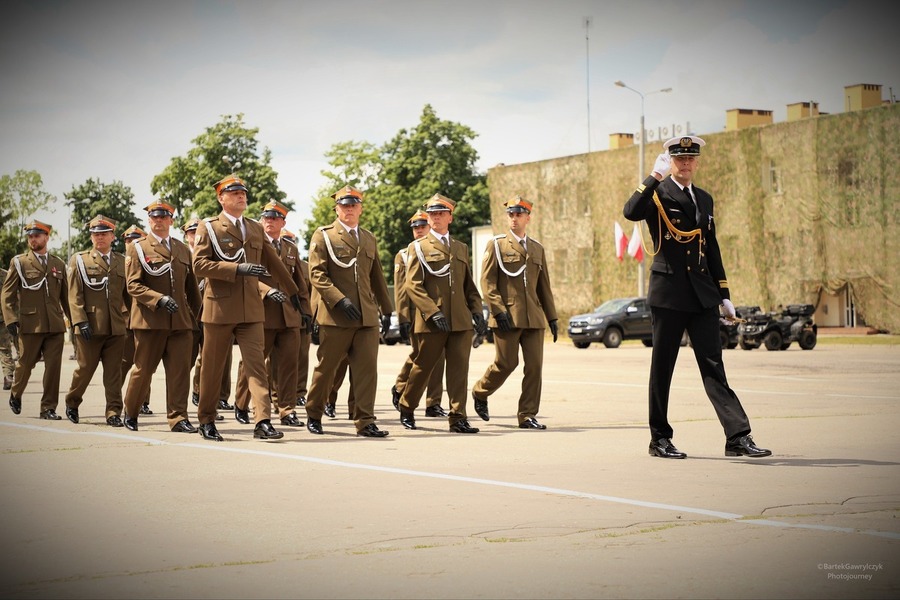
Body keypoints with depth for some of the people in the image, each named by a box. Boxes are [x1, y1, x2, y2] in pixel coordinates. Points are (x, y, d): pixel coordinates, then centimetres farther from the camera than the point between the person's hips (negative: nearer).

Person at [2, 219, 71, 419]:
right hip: (30, 325, -2)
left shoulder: (58, 264, 14)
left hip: (55, 325, 2)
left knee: (54, 367, -3)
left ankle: (49, 408, 5)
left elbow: (66, 296, 16)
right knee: (25, 364, 8)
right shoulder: (19, 262, 4)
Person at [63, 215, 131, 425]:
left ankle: (114, 412, 3)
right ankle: (72, 403, 27)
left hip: (116, 328, 2)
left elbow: (128, 293, 16)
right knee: (85, 368, 5)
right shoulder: (79, 260, 5)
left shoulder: (122, 261, 13)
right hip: (90, 327, -2)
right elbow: (75, 295, -2)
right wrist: (80, 321, -11)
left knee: (114, 373, 0)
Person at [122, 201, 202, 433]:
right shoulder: (137, 248, 3)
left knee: (180, 370, -5)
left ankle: (178, 418, -3)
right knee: (143, 370, 5)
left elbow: (191, 287, 20)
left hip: (181, 322, 3)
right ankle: (130, 413, 23)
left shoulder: (183, 249, 17)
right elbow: (133, 285, -6)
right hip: (149, 320, -3)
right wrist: (159, 299, -19)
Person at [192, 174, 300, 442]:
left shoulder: (256, 229, 16)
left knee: (256, 364, -8)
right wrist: (236, 269, -19)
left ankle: (262, 422, -15)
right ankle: (206, 421, 20)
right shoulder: (208, 227, 1)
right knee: (212, 368, 6)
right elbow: (199, 264, -12)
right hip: (219, 308, -3)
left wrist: (292, 292, 28)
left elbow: (274, 263, 24)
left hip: (251, 310, 3)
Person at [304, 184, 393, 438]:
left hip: (367, 316, 4)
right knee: (326, 368, 5)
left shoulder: (369, 239, 18)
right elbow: (317, 274, -8)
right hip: (335, 316, -4)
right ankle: (313, 415, 21)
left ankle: (365, 422, -3)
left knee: (367, 369, -4)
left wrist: (386, 309, 22)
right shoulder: (323, 236, 2)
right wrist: (340, 300, -18)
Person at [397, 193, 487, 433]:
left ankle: (458, 418, -2)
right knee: (423, 367, 5)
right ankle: (406, 410, 24)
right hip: (432, 322, -4)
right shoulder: (418, 247, 3)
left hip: (461, 322, 4)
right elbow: (413, 285, -5)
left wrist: (476, 311, 5)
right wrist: (433, 313, -15)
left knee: (459, 368, -3)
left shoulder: (461, 248, 18)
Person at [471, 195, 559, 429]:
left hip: (534, 318, 4)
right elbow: (487, 282, -4)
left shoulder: (537, 249, 16)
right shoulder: (497, 245, 2)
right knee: (506, 363, -3)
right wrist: (499, 310, -14)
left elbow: (544, 287, 19)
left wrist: (552, 317, 14)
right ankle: (479, 392, 24)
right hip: (507, 317, -4)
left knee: (534, 365, -2)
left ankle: (528, 415, 4)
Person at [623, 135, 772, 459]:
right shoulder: (657, 194, -1)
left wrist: (724, 294, 17)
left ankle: (738, 437, -5)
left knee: (713, 366, 0)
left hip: (702, 296, 5)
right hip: (668, 292, -5)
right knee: (662, 368, 4)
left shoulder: (704, 199, 17)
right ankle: (660, 439, 13)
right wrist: (655, 176, -25)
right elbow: (631, 212, -24)